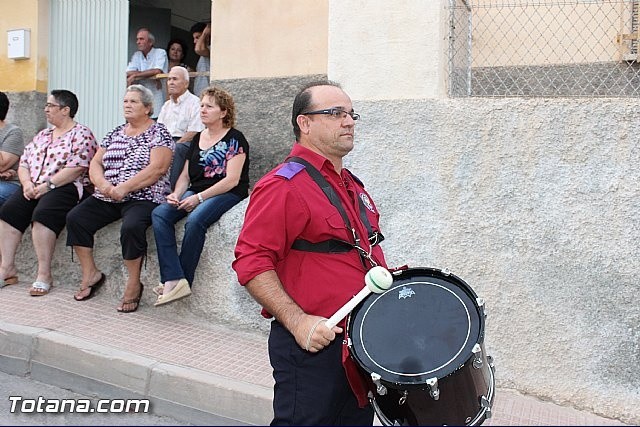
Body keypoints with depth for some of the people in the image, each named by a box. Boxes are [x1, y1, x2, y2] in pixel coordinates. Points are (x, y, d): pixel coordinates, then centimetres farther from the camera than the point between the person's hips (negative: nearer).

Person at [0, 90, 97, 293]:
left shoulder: (81, 134, 0)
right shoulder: (42, 135, 24)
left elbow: (76, 168, -13)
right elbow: (23, 163, 19)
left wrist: (48, 185, -17)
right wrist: (27, 183, -2)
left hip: (65, 187, -7)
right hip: (34, 188, 7)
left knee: (42, 213, -33)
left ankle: (44, 274, -27)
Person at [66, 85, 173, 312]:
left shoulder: (158, 132, -1)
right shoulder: (115, 133, 18)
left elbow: (157, 169, -15)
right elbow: (95, 163, 14)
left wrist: (124, 188, -19)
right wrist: (103, 185, -9)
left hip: (142, 198, -7)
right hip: (107, 198, 7)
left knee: (131, 227, -34)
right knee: (75, 218, -10)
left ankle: (133, 285, -17)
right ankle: (90, 274, 2)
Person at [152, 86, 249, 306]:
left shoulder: (234, 139, -3)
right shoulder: (198, 139, 19)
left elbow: (232, 180, -12)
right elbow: (186, 175, 20)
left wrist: (199, 198, -17)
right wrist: (176, 194, -2)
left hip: (228, 195, -7)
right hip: (196, 193, 7)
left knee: (195, 220, -35)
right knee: (160, 213, -18)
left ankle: (184, 279, -20)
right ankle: (173, 279, -28)